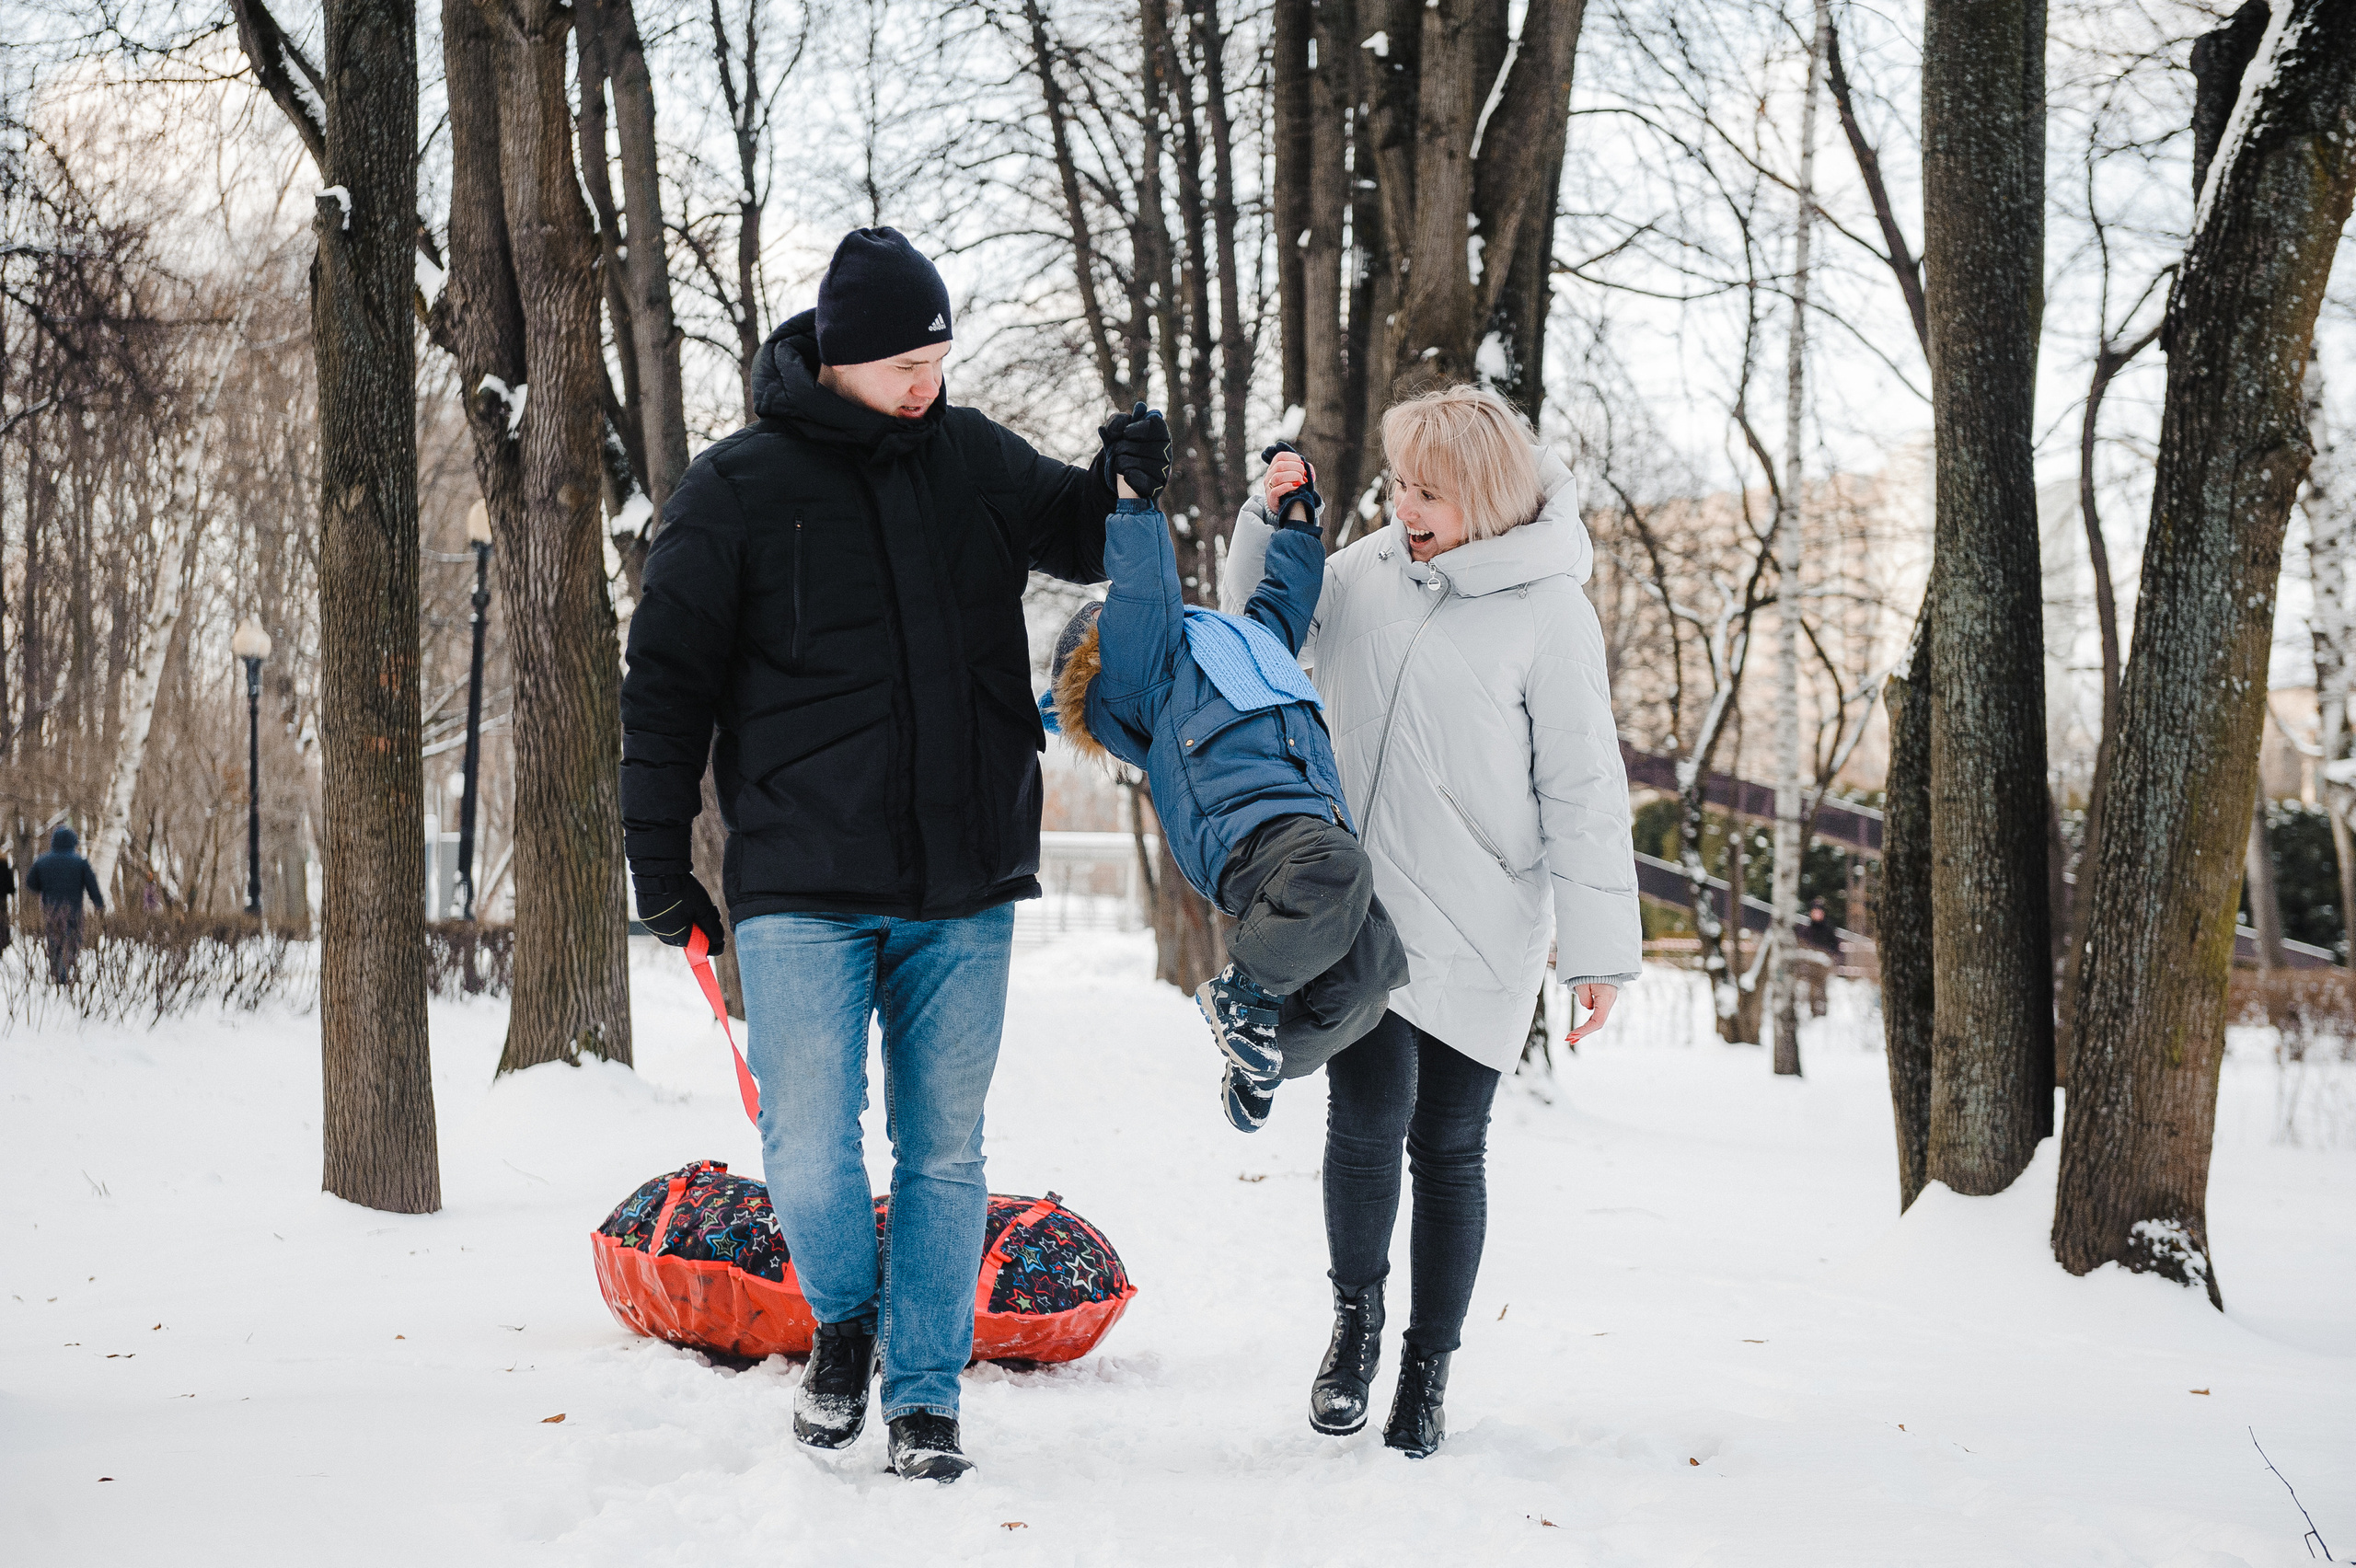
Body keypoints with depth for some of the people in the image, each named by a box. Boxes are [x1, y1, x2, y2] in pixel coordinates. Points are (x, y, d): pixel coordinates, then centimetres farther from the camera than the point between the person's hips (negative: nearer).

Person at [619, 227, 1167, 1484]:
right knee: (808, 1153, -7)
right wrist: (658, 856, -1)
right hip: (802, 886, -3)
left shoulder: (973, 459, 6)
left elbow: (1075, 541, 22)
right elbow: (668, 681, 0)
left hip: (966, 885, 3)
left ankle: (924, 1394, 21)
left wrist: (1122, 485, -2)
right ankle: (845, 1320, 23)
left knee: (944, 1149, 8)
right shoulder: (738, 487, -4)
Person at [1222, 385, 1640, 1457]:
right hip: (1360, 915, 3)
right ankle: (1355, 1315, 15)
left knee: (1449, 1148, 6)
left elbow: (1583, 791, -7)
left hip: (1478, 935, -2)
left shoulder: (1547, 609, -8)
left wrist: (1598, 948, -8)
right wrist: (1272, 521, 3)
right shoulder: (1368, 571, 5)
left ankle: (1429, 1367, 22)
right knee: (1367, 1119, -11)